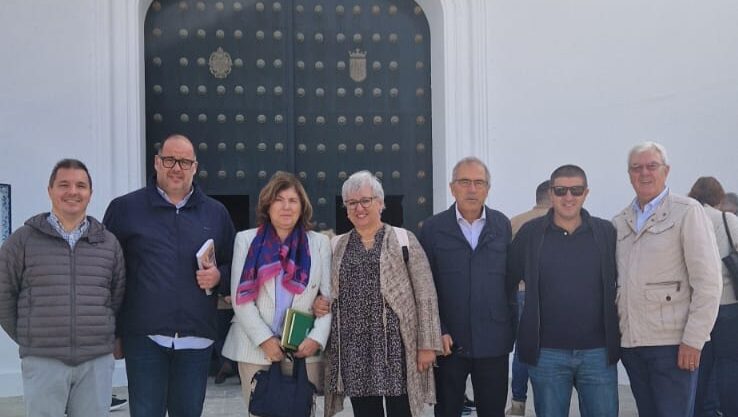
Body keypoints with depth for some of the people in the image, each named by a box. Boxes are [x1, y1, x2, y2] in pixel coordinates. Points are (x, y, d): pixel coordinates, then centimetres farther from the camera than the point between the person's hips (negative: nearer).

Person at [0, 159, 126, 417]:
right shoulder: (23, 240, 1)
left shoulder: (108, 243, 9)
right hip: (43, 362, -2)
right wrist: (27, 339, 4)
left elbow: (119, 297, 13)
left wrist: (107, 337, 8)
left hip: (98, 362, 2)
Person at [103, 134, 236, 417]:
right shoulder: (125, 208, 3)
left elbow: (234, 266, 18)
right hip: (145, 337, -2)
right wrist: (111, 332, 1)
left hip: (197, 338, 2)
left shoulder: (216, 213, 11)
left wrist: (219, 277, -6)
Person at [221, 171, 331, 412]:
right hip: (255, 348, 0)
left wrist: (317, 338, -10)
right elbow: (241, 298, 0)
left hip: (304, 350, 0)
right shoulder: (246, 240, 7)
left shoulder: (319, 243, 10)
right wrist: (264, 339, -10)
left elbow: (329, 298, 4)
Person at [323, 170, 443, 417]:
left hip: (396, 346, -3)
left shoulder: (404, 240, 1)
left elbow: (425, 295, -2)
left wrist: (427, 344, -7)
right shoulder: (336, 246, 11)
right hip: (354, 349, 3)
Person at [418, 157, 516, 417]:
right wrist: (437, 332, -8)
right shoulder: (433, 228, 0)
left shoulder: (502, 225, 5)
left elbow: (511, 279, 8)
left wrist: (510, 327, 4)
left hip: (494, 343, 1)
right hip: (448, 342, -1)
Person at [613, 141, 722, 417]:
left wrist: (693, 340, -14)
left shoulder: (687, 212, -3)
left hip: (671, 343, -5)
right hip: (631, 342, 5)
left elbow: (708, 280, -8)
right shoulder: (620, 222, 13)